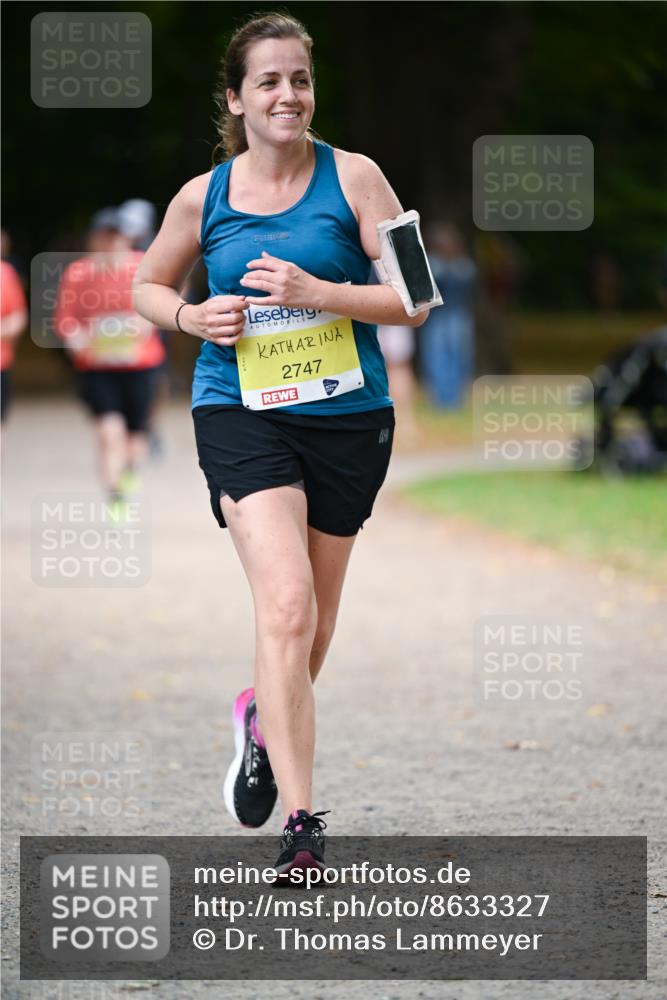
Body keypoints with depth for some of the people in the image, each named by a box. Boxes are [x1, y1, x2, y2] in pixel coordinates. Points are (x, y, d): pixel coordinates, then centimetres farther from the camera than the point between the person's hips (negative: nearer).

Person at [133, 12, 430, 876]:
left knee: (313, 616, 16)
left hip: (348, 416, 2)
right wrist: (193, 317, -4)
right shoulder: (203, 198, 2)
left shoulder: (352, 178, -2)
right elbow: (148, 285, 19)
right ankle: (300, 823, -21)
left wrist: (315, 293, -19)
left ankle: (265, 722, 50)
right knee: (286, 606, -20)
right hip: (242, 414, -1)